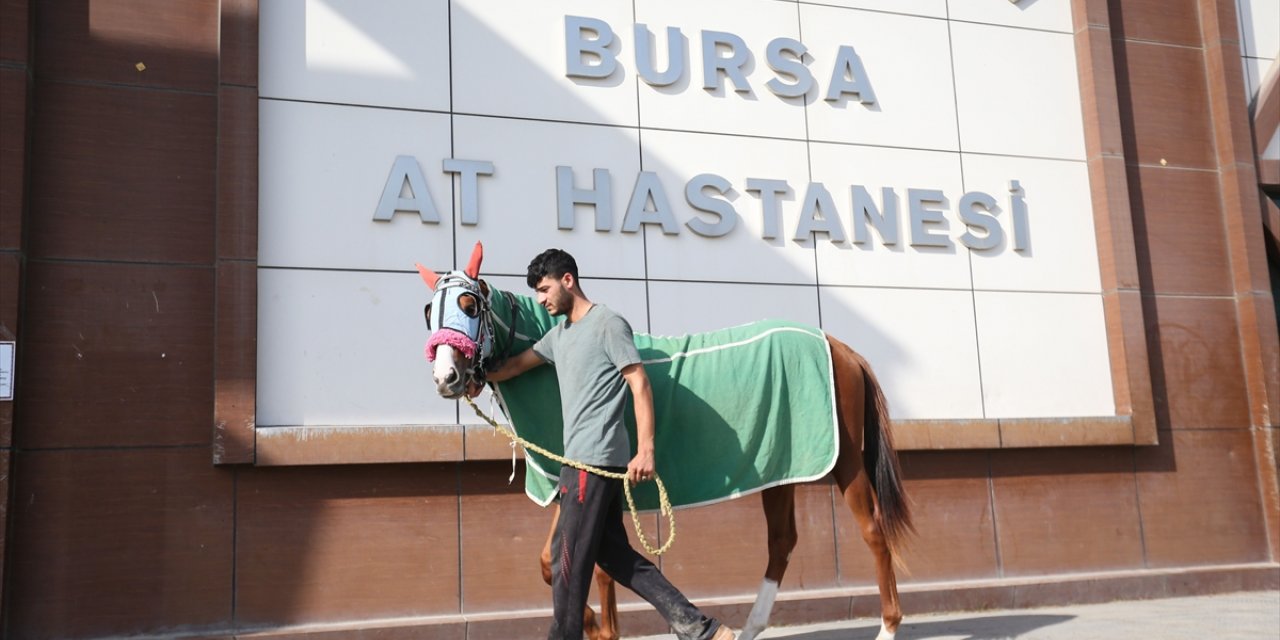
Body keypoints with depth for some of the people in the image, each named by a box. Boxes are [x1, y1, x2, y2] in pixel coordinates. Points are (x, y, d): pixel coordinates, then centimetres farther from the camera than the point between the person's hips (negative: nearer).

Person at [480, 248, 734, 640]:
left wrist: (645, 452, -18)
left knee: (568, 558, -3)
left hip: (596, 460, -9)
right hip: (581, 460, 9)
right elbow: (518, 365, 28)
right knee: (614, 554, 9)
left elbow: (640, 386, -12)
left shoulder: (608, 324, -8)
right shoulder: (559, 333, 18)